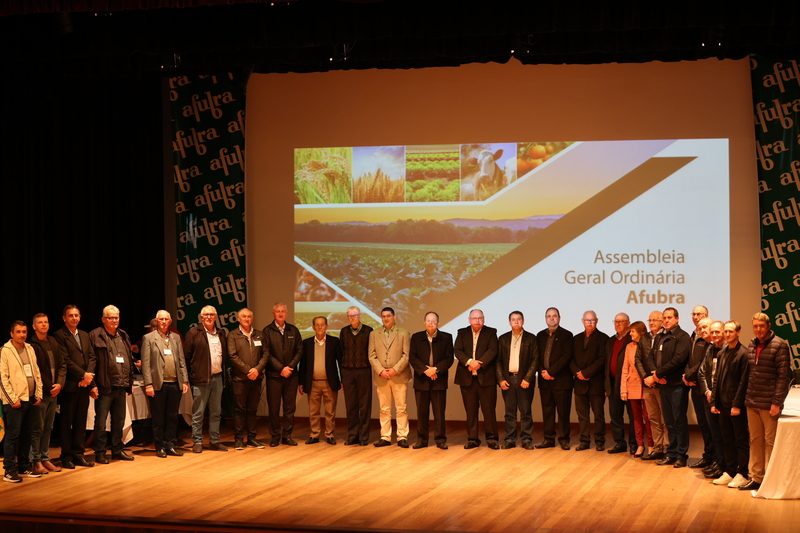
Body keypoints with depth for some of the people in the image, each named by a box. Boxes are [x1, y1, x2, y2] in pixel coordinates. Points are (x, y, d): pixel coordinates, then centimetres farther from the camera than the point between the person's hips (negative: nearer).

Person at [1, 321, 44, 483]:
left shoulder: (30, 349, 12)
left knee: (26, 436, 11)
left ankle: (24, 467, 19)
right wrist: (13, 399, -13)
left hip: (31, 399, 6)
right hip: (15, 401, -6)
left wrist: (39, 394, 9)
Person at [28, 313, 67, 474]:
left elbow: (62, 364, 11)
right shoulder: (32, 345, -9)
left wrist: (60, 383, -3)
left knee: (48, 428, 12)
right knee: (37, 428, -1)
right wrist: (39, 391, -12)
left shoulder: (54, 343, 11)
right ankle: (36, 461, 5)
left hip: (53, 392, 6)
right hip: (40, 392, -6)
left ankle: (45, 459, 20)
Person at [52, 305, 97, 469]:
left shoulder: (85, 335, 17)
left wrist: (89, 375, -6)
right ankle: (66, 457, 6)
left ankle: (78, 454, 14)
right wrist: (83, 374, -14)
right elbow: (65, 360, -13)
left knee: (81, 422, 8)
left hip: (84, 385, 6)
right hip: (69, 385, -6)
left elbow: (92, 357, 11)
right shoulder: (59, 335, -5)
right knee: (67, 422, 1)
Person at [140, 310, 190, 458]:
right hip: (158, 385, -4)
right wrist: (148, 384, -11)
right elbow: (145, 363, -5)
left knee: (172, 417, 8)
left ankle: (170, 445, 16)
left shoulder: (176, 337, 13)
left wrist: (185, 381, 5)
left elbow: (182, 361, 12)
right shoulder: (148, 338, 0)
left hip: (175, 384, 4)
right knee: (158, 418, 3)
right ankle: (160, 447, 11)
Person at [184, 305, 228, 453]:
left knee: (216, 412, 11)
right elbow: (186, 356, -5)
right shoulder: (194, 332, -5)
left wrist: (224, 374, 10)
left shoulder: (221, 333, 13)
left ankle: (215, 441, 18)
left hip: (217, 377, 6)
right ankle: (197, 442, 5)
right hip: (201, 379, -6)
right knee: (198, 413, -1)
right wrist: (189, 376, -8)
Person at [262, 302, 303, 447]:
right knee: (274, 407, 1)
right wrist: (281, 368, -11)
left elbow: (299, 350, 7)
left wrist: (290, 367, -6)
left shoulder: (293, 330, 9)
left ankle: (287, 435, 11)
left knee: (290, 407, 4)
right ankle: (275, 436, 9)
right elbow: (267, 354, -5)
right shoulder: (267, 331, -1)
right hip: (274, 375, -3)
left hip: (291, 374, 3)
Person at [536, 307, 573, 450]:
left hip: (561, 379, -4)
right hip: (544, 379, 4)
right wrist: (542, 372, -6)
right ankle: (549, 439, 12)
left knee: (563, 411, -2)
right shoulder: (540, 335, 14)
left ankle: (564, 439, 6)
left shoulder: (566, 335, -1)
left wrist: (551, 371, -14)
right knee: (547, 410, 6)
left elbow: (566, 356, -10)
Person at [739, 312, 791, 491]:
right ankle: (756, 478, 18)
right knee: (755, 441, 11)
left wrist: (777, 402, -16)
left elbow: (783, 376, -12)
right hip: (752, 403, 6)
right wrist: (747, 398, 8)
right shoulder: (751, 347, 12)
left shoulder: (779, 345, -8)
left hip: (769, 404, -6)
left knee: (770, 441, -1)